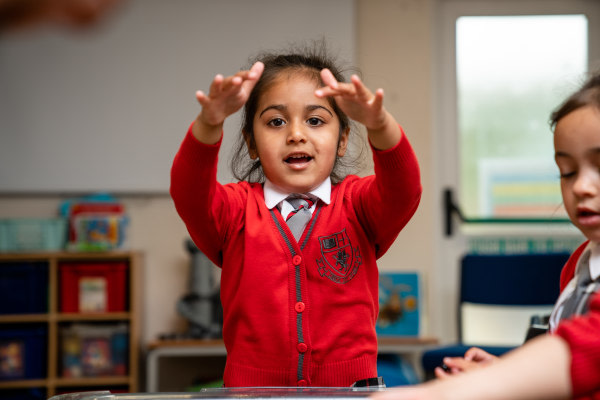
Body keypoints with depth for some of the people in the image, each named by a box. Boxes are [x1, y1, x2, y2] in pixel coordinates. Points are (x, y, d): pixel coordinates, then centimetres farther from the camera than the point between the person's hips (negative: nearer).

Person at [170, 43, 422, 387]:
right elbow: (188, 194, -12)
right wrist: (209, 123, -30)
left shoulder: (356, 204, 8)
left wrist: (379, 124, -32)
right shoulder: (236, 210, 8)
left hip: (349, 386, -1)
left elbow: (403, 190, -13)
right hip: (253, 387, 2)